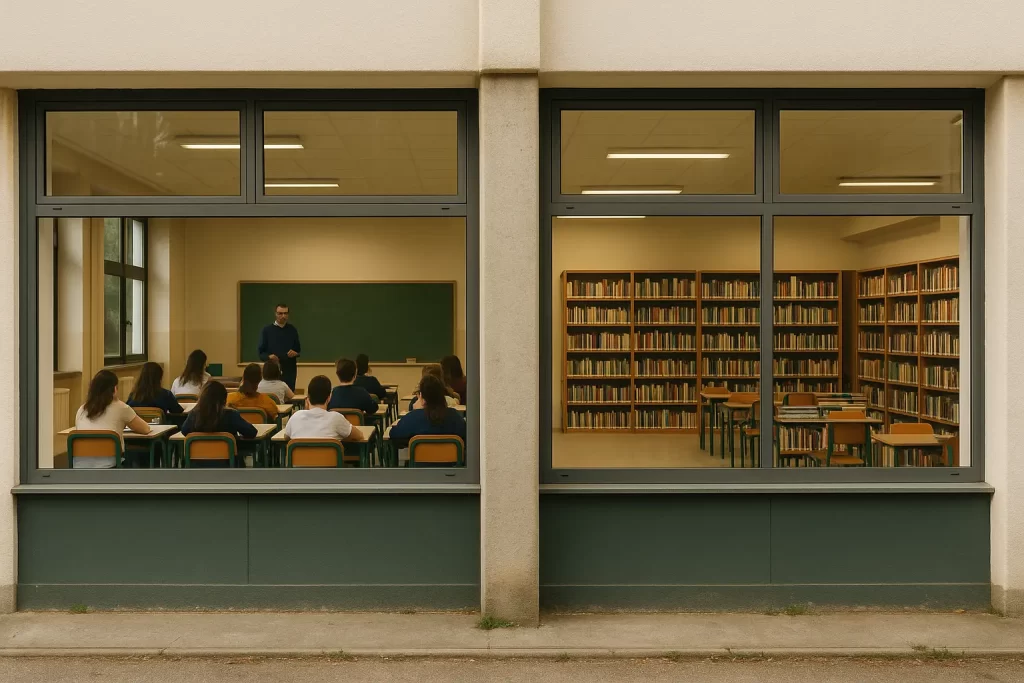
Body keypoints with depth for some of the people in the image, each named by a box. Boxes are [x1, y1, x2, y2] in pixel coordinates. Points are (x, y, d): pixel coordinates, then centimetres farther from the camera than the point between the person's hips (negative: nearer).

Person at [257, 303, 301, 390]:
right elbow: (261, 352, 1)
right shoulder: (267, 330, 1)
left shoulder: (292, 330, 8)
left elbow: (298, 349, 13)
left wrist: (295, 353, -10)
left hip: (289, 371, 2)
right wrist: (269, 356, -20)